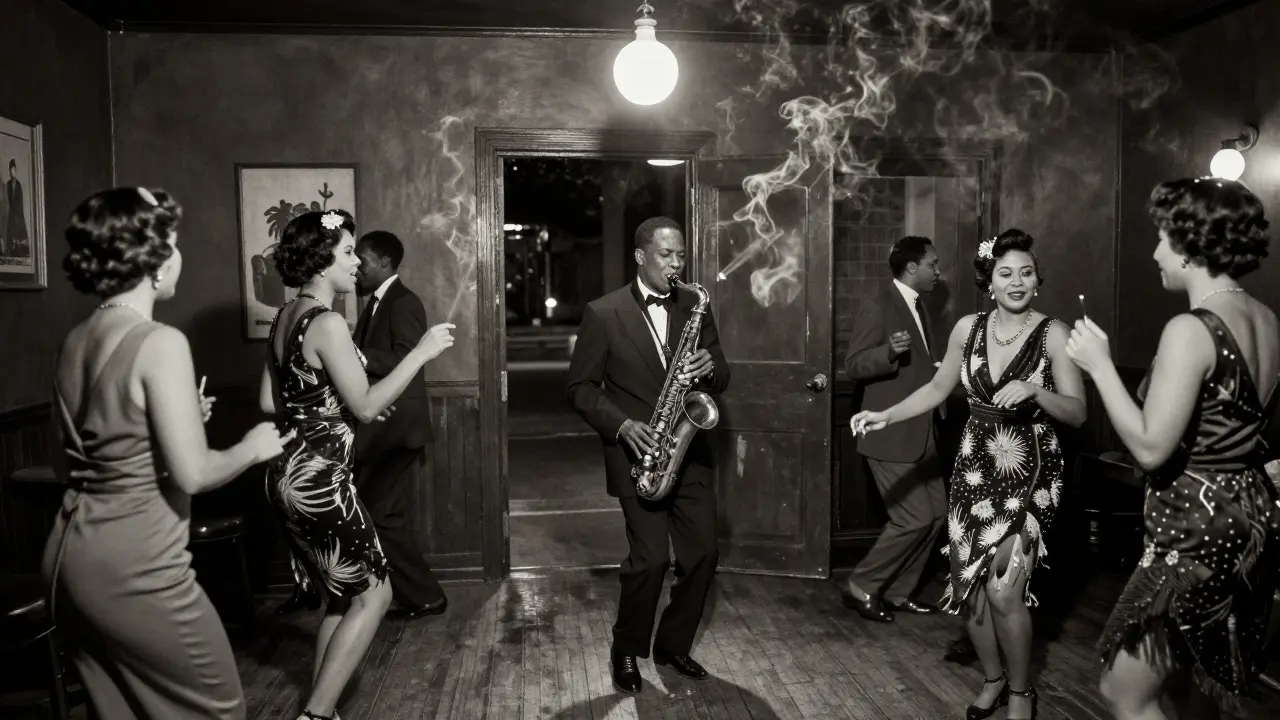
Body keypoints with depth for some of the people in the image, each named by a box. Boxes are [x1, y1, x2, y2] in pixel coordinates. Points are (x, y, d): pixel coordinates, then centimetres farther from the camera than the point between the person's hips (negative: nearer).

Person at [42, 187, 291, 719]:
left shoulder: (75, 342, 7)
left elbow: (70, 463, 17)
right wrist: (253, 446, -2)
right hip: (133, 565, -8)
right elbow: (192, 473, -21)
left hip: (70, 555, 8)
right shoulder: (159, 342, -18)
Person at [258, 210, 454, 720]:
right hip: (319, 478, -9)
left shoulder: (286, 318, 9)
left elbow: (270, 402, 15)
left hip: (293, 473, 9)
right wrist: (421, 352, -14)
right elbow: (365, 407, -18)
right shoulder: (327, 323, -19)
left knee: (343, 595, 19)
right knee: (372, 593, 4)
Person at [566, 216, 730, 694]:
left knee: (703, 554, 5)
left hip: (690, 452, 4)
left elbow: (721, 380, 10)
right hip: (638, 453, -4)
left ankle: (673, 645, 26)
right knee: (650, 558, -9)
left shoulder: (695, 307, 7)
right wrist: (622, 425, -18)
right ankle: (626, 650, 17)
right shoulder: (603, 314, -5)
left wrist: (709, 369, -14)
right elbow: (581, 388, -4)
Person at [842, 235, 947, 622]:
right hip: (891, 435, -9)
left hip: (922, 434, 9)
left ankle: (899, 591, 22)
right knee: (914, 519, -9)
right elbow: (854, 365, -17)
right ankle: (860, 587, 7)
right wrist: (889, 351, -33)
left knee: (936, 514, 10)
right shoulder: (876, 307, -11)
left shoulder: (919, 308, 17)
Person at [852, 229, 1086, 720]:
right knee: (970, 587, 7)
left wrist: (1035, 391, -29)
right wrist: (885, 416, 0)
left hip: (1029, 472, -4)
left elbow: (1077, 413, -11)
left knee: (1003, 591, -11)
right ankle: (992, 678, 33)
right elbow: (938, 389, 11)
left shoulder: (1053, 334, -9)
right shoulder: (967, 328, 1)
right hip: (975, 467, 4)